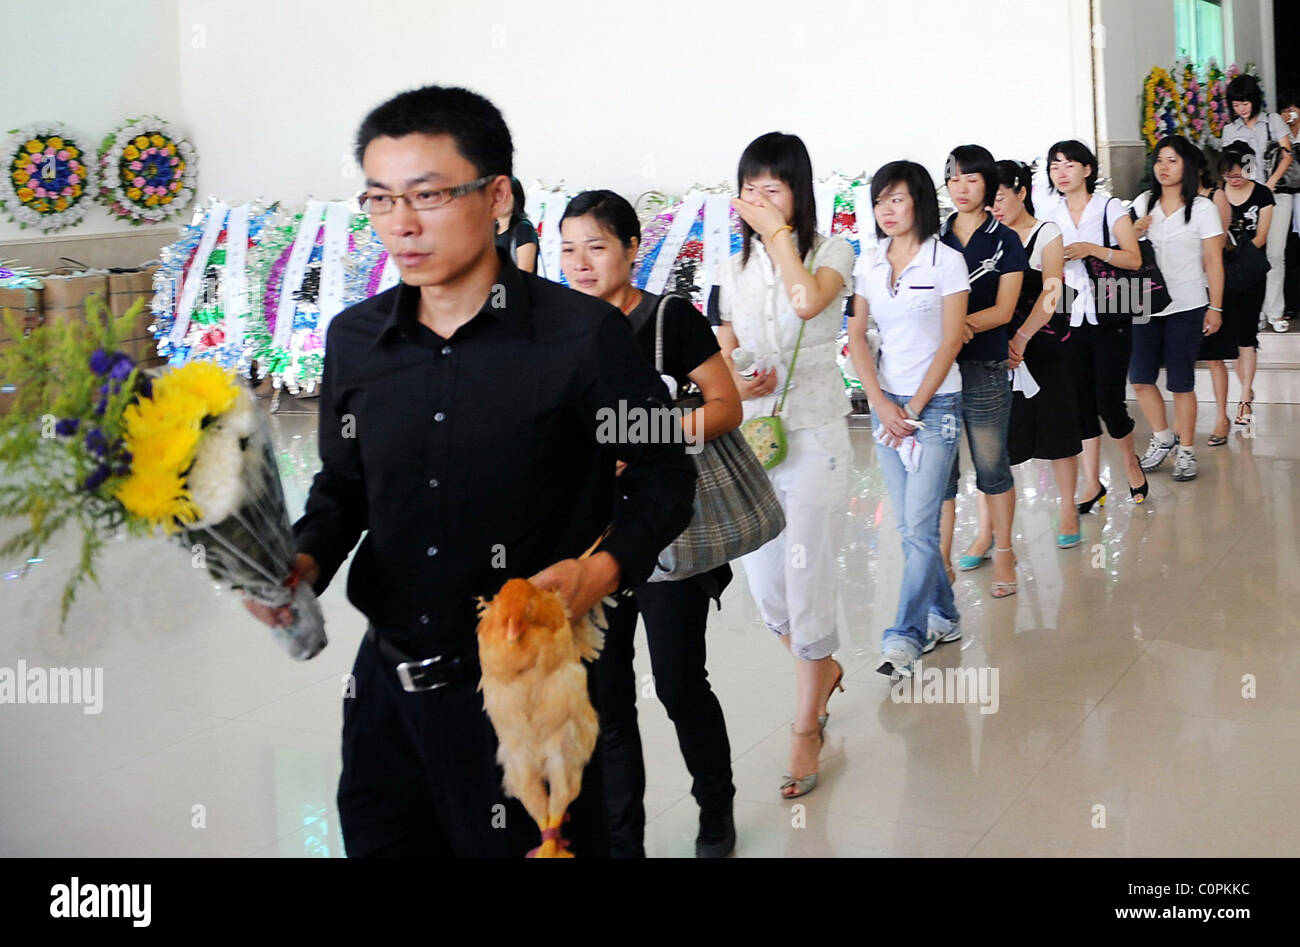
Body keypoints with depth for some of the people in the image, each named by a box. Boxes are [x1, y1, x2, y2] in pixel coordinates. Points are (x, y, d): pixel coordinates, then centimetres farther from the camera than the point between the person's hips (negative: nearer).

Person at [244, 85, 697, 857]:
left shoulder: (583, 334, -13)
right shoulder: (354, 339, 3)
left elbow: (665, 474, -4)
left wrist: (605, 567, -20)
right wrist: (305, 562, -4)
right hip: (389, 685, 5)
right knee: (379, 838, 18)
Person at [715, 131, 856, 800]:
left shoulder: (832, 251, -3)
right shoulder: (735, 268, 10)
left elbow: (808, 299, -26)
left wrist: (777, 231, -14)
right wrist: (733, 382, -6)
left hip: (814, 439, -5)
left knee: (807, 580, -2)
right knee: (764, 586, 8)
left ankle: (806, 726, 13)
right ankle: (823, 667, 39)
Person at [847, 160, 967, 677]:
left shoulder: (946, 260, -5)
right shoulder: (869, 264, 7)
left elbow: (951, 341, -9)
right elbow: (857, 336, 5)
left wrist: (914, 409, -11)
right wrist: (882, 404, -6)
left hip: (935, 402, -5)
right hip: (885, 403, 5)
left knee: (919, 524, -10)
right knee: (908, 526, 9)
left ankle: (904, 637, -9)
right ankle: (943, 616, 24)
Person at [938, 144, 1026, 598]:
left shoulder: (1005, 241, 3)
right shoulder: (933, 237, 11)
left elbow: (1003, 309, -5)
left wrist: (962, 324, -21)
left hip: (984, 365, -2)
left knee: (991, 463, 5)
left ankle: (1002, 550, 19)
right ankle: (941, 558, 10)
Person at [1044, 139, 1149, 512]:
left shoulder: (1110, 208, -2)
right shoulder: (1051, 219, 10)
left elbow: (1134, 259, -10)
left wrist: (1091, 249, -21)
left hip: (1110, 318, -4)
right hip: (1071, 321, 4)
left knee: (1108, 401, -7)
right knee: (1081, 401, 4)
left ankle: (1131, 462, 21)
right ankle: (1092, 484, 12)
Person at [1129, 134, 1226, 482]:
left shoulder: (1202, 209, -2)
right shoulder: (1142, 203, 8)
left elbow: (1214, 262, -3)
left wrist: (1215, 307, -8)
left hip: (1186, 307, -4)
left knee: (1181, 382, 0)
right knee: (1140, 377, 4)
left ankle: (1186, 450, 13)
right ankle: (1162, 437, 26)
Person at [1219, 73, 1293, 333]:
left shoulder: (1273, 120, 7)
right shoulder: (1230, 130, 12)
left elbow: (1287, 156, 2)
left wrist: (1270, 183, -11)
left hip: (1277, 193, -1)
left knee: (1275, 253, -8)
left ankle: (1274, 312, -2)